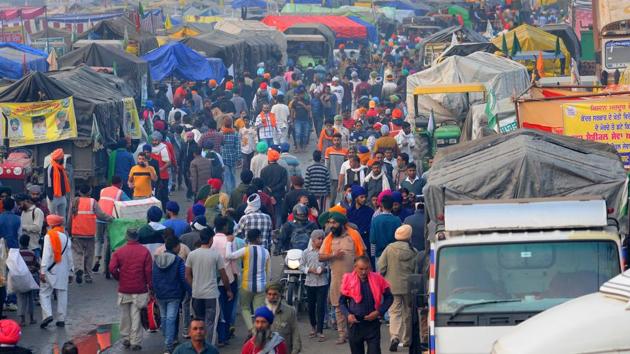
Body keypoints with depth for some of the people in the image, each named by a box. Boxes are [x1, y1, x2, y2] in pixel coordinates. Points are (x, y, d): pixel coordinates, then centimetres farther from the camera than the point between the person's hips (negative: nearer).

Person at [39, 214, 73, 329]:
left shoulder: (49, 236, -9)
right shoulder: (66, 237, 6)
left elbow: (46, 255, -14)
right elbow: (69, 257, 9)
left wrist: (42, 271, -14)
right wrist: (71, 272, 16)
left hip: (50, 271, -4)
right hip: (63, 271, 4)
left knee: (45, 293, 2)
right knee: (62, 294, 9)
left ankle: (47, 314, -16)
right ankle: (61, 319, 9)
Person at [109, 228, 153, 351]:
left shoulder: (119, 252, -2)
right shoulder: (145, 251, -5)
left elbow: (112, 268, -10)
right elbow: (149, 270, -8)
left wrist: (119, 278, 7)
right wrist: (150, 285, 2)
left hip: (124, 290, 1)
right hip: (140, 290, -1)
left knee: (125, 316, 15)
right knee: (136, 316, 1)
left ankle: (125, 339, 22)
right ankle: (135, 342, 1)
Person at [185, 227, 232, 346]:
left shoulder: (192, 254, 0)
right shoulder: (216, 255, -8)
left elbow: (187, 275, 4)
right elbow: (223, 275, -2)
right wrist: (229, 290, 11)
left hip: (196, 294, 4)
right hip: (211, 294, -4)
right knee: (210, 323, 1)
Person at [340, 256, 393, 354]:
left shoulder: (377, 279, -5)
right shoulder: (348, 280, -4)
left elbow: (389, 298, 5)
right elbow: (342, 301, 7)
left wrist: (379, 312, -8)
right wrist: (348, 315, -10)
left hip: (373, 323, -1)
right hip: (355, 323, 1)